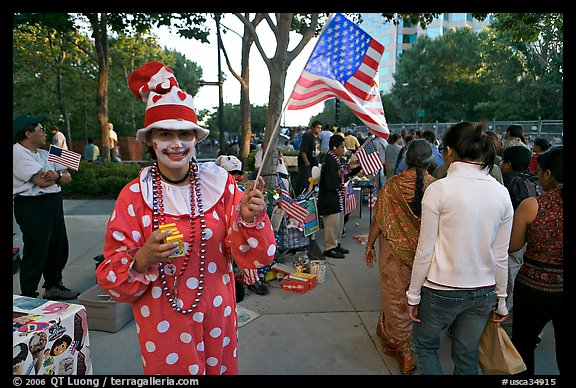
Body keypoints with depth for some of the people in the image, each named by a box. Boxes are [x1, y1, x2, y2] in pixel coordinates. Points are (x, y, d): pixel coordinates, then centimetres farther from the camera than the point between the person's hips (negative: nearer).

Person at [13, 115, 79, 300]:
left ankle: (53, 287, 32)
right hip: (32, 207, -8)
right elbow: (43, 181, -20)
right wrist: (60, 174, 0)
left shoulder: (44, 154, 17)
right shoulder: (18, 153, -10)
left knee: (59, 248, 15)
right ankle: (28, 297, 12)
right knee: (36, 252, -2)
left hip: (54, 205, 8)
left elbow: (68, 178, 11)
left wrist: (57, 175, -12)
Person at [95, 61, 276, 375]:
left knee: (221, 369, 22)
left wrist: (248, 219, -27)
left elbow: (254, 257, -8)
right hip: (162, 324, -2)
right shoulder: (133, 196, -12)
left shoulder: (220, 183, -8)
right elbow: (112, 280, -8)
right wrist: (143, 259, -28)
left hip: (217, 318, 2)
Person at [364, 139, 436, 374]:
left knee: (395, 297, 15)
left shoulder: (392, 186, -15)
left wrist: (369, 245, 3)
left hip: (395, 251, -1)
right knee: (415, 296, 21)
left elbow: (378, 220, -11)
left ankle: (402, 349, 29)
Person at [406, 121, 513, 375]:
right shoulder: (501, 193, -3)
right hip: (483, 293, 5)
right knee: (467, 356, 21)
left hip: (442, 291, -4)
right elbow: (501, 256, 3)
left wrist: (413, 295, -2)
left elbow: (425, 251, -13)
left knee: (425, 345, 20)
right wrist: (501, 301, 14)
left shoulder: (438, 189, -16)